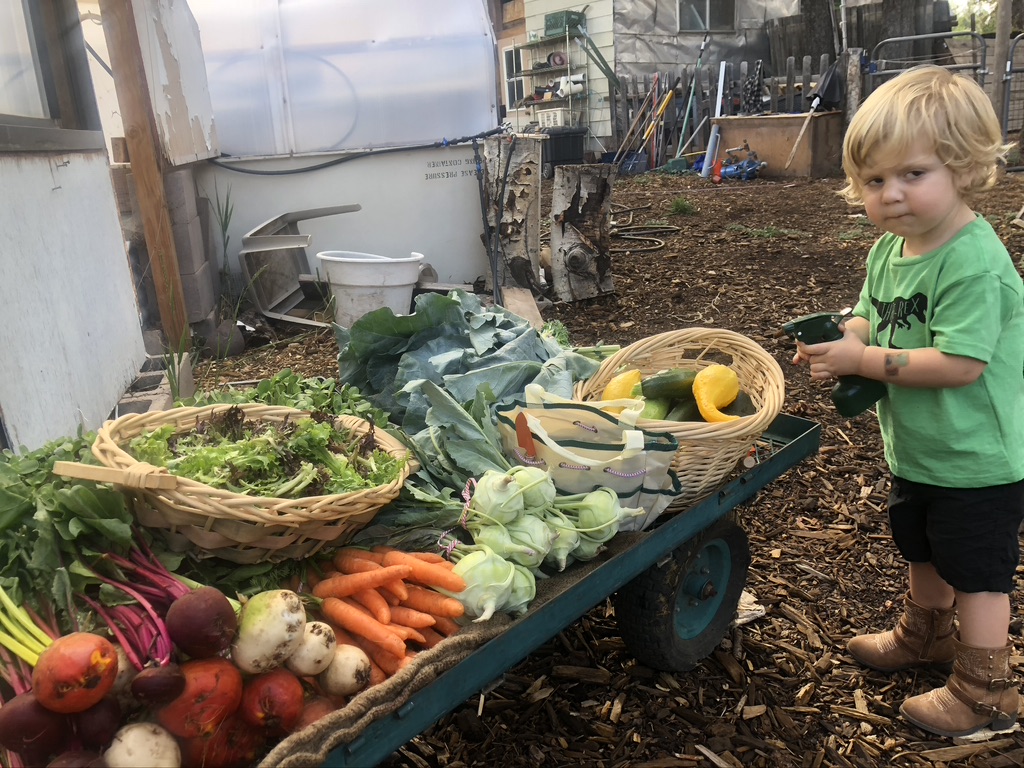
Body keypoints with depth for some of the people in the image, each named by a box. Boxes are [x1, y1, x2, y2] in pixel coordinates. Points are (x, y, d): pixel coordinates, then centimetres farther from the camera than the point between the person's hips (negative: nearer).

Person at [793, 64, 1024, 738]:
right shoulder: (888, 250, -2)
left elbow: (959, 364, -32)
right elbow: (873, 317, 8)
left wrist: (863, 360, -28)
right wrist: (846, 338, -14)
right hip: (917, 450, 9)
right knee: (924, 553, 27)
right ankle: (926, 635, 51)